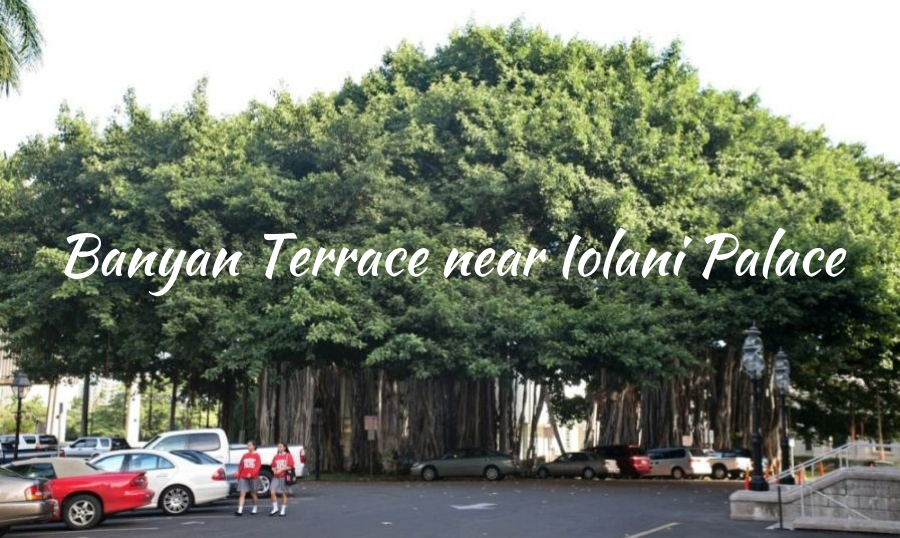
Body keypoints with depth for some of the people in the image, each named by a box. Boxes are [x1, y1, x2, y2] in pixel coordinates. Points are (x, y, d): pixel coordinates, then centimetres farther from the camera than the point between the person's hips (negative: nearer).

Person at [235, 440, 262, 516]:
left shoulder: (256, 456, 1)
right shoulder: (244, 456, 12)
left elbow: (257, 466, -9)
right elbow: (240, 466, 11)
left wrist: (251, 474, -21)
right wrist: (239, 475, 0)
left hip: (253, 477, -2)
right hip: (243, 477, 3)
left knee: (253, 494, 8)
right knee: (242, 493, -8)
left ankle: (254, 510, 21)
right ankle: (240, 511, -14)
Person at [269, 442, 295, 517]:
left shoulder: (288, 456, -1)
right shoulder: (276, 456, 13)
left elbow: (290, 466, -9)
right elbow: (273, 466, 15)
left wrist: (281, 469, -16)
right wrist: (274, 470, -7)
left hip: (284, 477, -4)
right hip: (276, 477, 4)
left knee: (284, 493, 2)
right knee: (272, 492, -8)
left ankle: (283, 510, 10)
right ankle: (275, 508, 5)